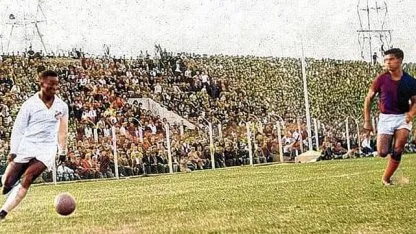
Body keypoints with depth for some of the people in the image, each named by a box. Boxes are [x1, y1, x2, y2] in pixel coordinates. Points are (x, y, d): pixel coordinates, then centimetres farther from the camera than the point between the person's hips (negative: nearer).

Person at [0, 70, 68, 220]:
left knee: (26, 180, -18)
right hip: (26, 146, 0)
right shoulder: (30, 104, -5)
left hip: (47, 149, 1)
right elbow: (18, 128, -4)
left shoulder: (62, 106, 4)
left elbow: (63, 130, 16)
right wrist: (13, 151, -11)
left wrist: (62, 151, 19)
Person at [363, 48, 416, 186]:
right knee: (382, 153, -8)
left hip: (403, 117, 1)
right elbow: (368, 99, 1)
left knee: (398, 150, -13)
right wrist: (367, 121, -2)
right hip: (385, 117, 0)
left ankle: (386, 178, 2)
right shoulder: (381, 79, -6)